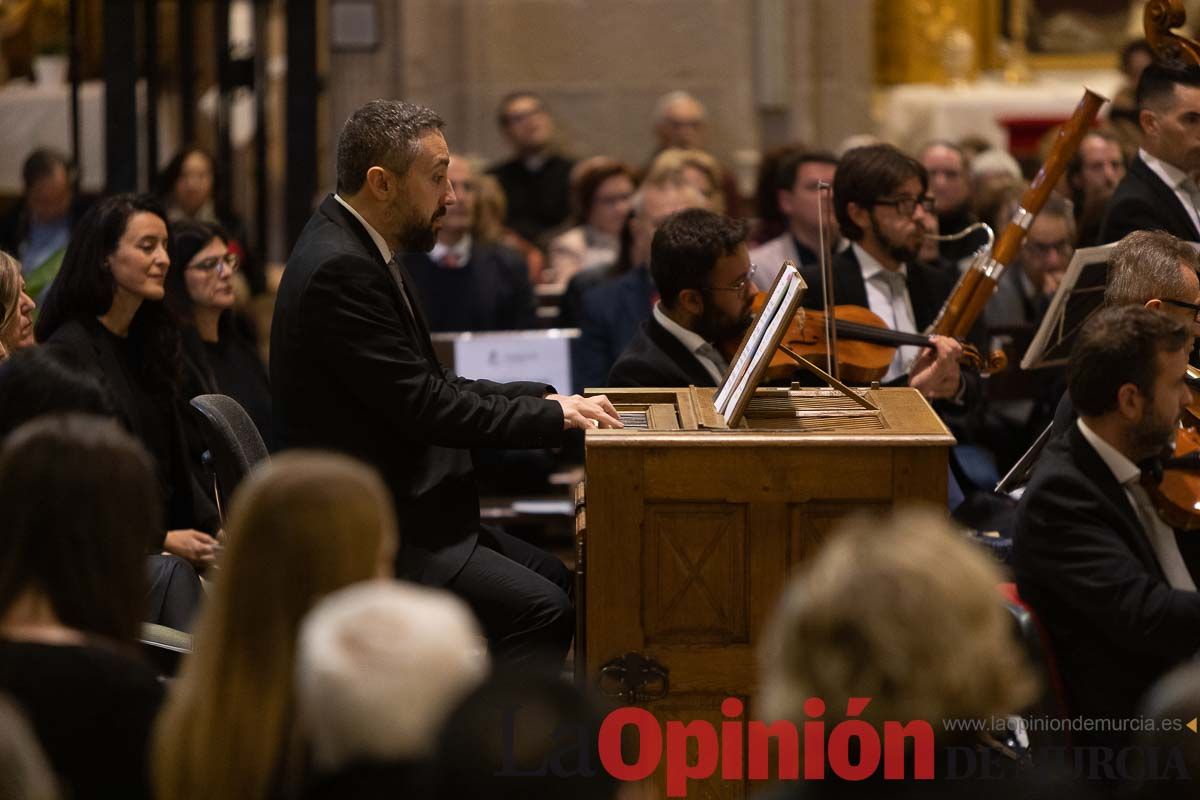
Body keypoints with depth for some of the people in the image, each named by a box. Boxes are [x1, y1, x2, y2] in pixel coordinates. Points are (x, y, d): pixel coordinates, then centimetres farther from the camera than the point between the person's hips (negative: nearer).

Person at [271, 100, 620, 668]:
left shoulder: (356, 249, 12)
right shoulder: (340, 270, -20)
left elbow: (430, 385, 18)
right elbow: (423, 406, -22)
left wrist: (543, 398, 8)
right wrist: (553, 416, -13)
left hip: (401, 510, 11)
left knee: (560, 579, 8)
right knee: (543, 610, -18)